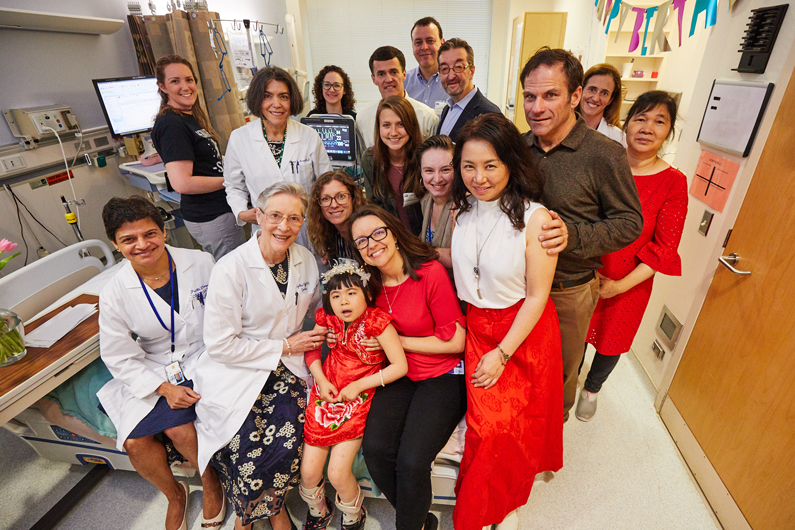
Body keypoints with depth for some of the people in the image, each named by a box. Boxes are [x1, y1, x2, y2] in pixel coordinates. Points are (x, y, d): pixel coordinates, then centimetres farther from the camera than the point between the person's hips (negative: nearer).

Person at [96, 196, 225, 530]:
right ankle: (173, 494, 20)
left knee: (177, 427, -21)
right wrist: (164, 388, -15)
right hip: (153, 373, 3)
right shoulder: (114, 295, -8)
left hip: (203, 358, -2)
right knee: (134, 442, -13)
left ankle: (210, 483, 12)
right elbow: (120, 357, -2)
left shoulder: (201, 263, -10)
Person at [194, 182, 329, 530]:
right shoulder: (231, 269, -14)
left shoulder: (305, 260, 1)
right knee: (247, 444, -22)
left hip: (286, 368, 3)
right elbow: (220, 345, -12)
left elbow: (316, 306, 20)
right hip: (236, 371, -3)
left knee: (287, 437, -20)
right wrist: (285, 346, -12)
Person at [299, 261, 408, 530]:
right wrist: (321, 380, -6)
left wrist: (358, 386, -16)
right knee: (308, 472, 6)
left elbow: (400, 366, -19)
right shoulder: (327, 318, -7)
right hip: (327, 393, 4)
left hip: (358, 398, -4)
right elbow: (311, 348, 10)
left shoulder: (377, 321, -21)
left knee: (338, 473, -6)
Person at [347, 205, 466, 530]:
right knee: (375, 449, -15)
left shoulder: (431, 272, -15)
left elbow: (455, 342, -12)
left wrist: (395, 340, -10)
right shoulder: (370, 283, 1)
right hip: (400, 377, 5)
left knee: (411, 461, -19)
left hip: (444, 376, -4)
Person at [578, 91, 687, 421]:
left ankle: (591, 388, 48)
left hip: (628, 284, 0)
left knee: (611, 342, 18)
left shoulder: (673, 183, -9)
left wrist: (620, 285, -15)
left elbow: (664, 247, -9)